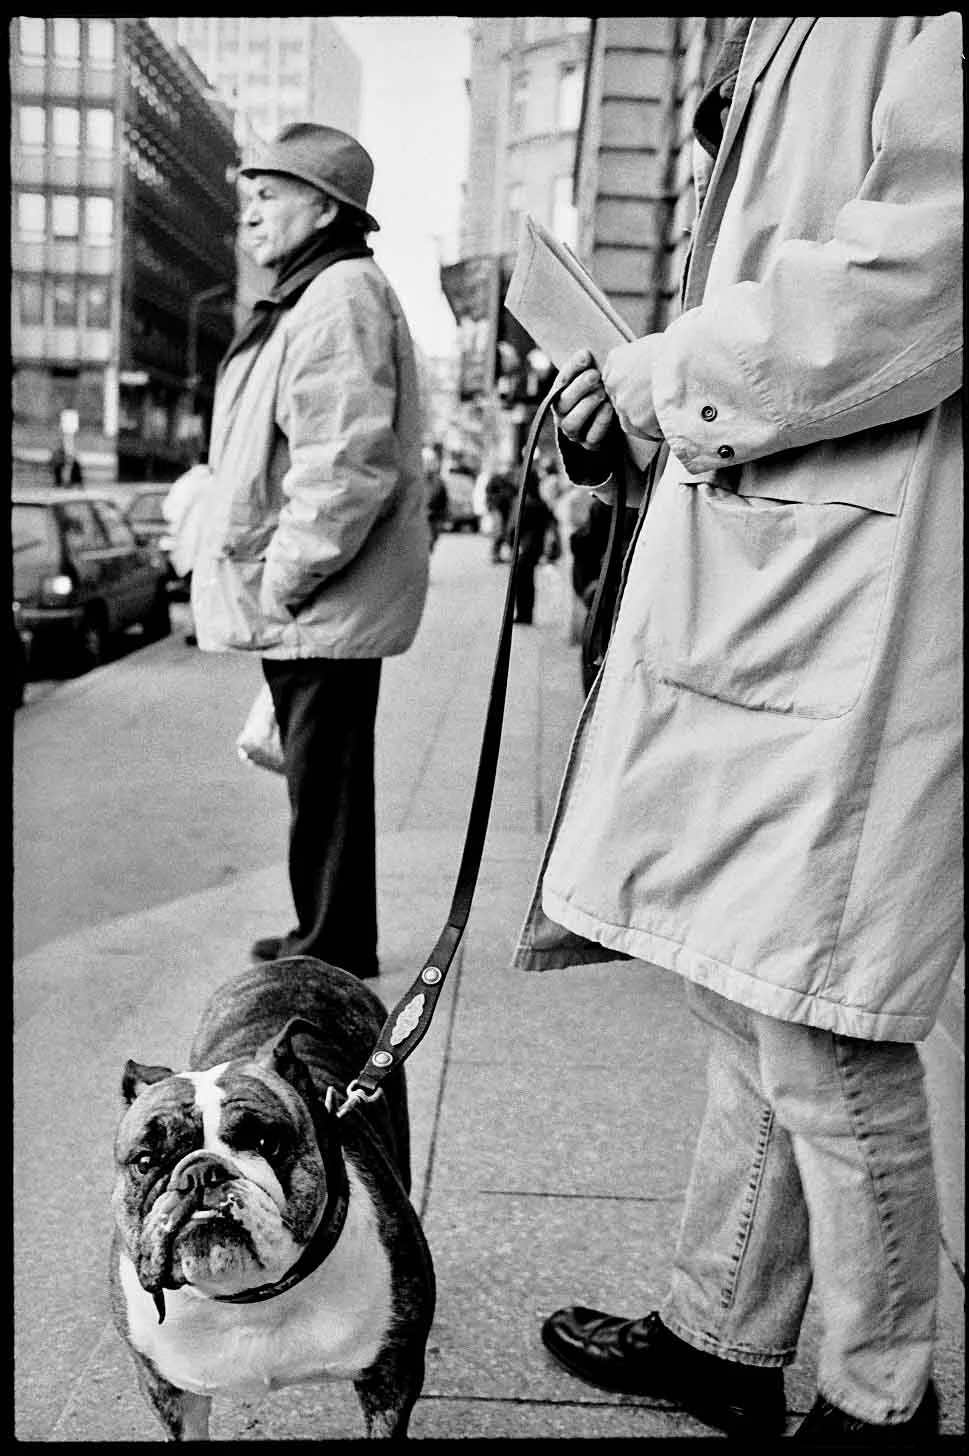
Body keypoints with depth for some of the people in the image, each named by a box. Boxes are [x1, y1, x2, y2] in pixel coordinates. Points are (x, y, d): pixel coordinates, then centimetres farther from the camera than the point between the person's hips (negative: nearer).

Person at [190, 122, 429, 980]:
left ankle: (334, 950, 14)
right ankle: (327, 937, 31)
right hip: (302, 608, 10)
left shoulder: (339, 297, -14)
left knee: (325, 779, 0)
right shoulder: (312, 297, 19)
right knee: (319, 773, 17)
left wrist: (285, 580, -18)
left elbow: (346, 466, -25)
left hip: (324, 608, -10)